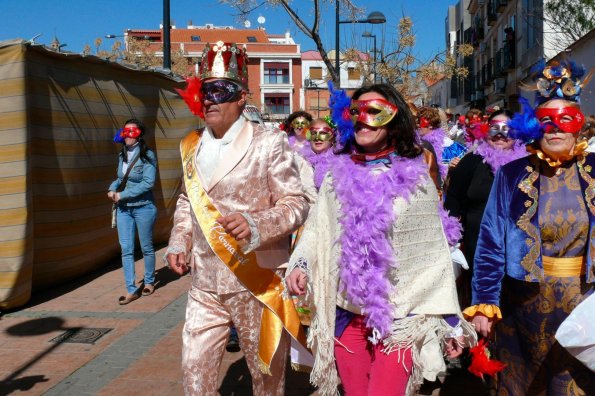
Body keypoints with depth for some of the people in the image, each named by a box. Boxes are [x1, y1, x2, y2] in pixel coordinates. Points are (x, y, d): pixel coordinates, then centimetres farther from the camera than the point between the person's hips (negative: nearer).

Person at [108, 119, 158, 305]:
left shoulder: (147, 156, -11)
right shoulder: (122, 155, 8)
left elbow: (148, 183, -19)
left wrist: (122, 195, -18)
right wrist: (112, 188, -1)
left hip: (143, 208, -5)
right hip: (123, 208, 5)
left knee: (146, 248, 9)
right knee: (126, 249, 1)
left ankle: (149, 282, 28)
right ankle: (131, 289, 5)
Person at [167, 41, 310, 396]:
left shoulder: (269, 144, -7)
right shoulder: (192, 147, 10)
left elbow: (296, 204, -10)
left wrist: (256, 224, -28)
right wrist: (179, 242, 8)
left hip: (257, 284, -4)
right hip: (205, 284, 5)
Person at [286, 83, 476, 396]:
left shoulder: (415, 177, -1)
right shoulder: (337, 174, 6)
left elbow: (436, 253, 1)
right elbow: (317, 231, 7)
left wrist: (449, 320, 1)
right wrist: (300, 264, -13)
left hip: (401, 315, -2)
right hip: (347, 313, 3)